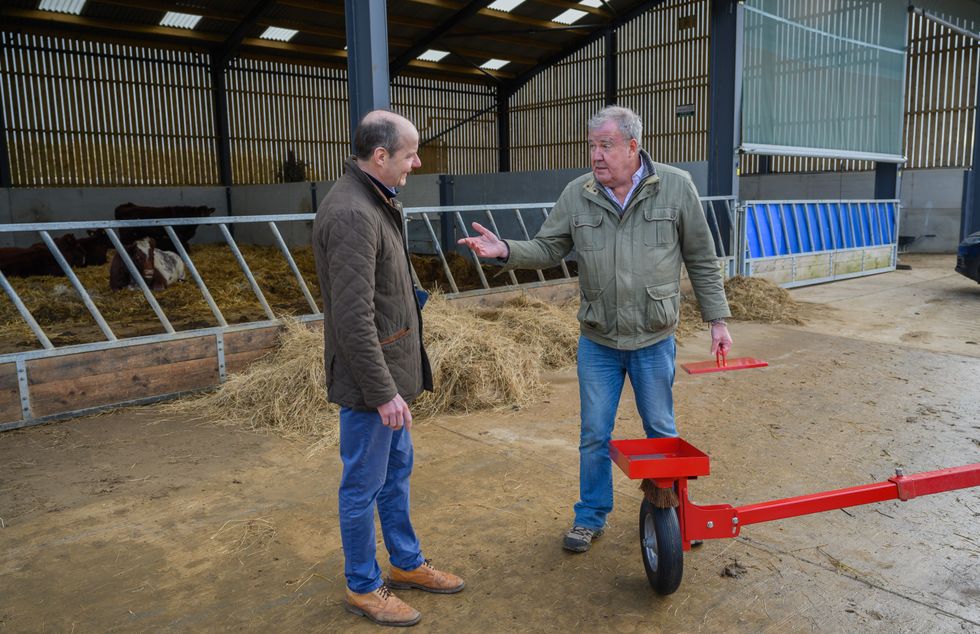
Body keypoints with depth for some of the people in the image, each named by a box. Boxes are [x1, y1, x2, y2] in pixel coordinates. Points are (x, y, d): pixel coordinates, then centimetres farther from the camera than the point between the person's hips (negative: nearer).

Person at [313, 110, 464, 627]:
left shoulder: (376, 201, 9)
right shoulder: (351, 214, -24)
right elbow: (353, 320, -27)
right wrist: (382, 392, -22)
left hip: (391, 369, 10)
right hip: (369, 377, -10)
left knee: (397, 470, 21)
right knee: (364, 485, 7)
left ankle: (406, 563, 39)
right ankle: (363, 587, 27)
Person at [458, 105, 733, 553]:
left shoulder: (676, 188, -6)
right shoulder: (576, 195, -3)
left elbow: (701, 261, -1)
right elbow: (548, 249, 1)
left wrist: (717, 319, 0)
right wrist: (506, 250, -18)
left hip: (654, 340, -1)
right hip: (597, 342, 1)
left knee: (661, 432, 15)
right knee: (594, 435, 11)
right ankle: (591, 516, 29)